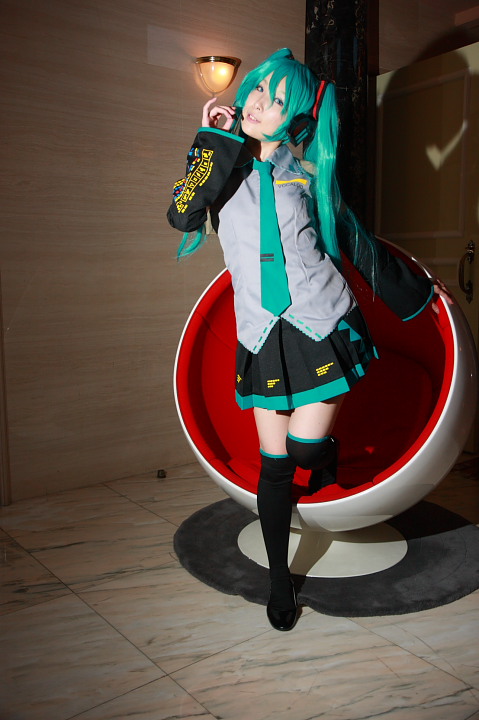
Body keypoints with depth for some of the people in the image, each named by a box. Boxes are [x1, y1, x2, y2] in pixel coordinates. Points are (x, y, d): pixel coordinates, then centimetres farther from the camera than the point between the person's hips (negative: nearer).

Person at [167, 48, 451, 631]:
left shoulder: (307, 175, 7)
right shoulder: (223, 164, 8)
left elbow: (357, 244, 17)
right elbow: (182, 214, -11)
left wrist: (416, 291, 24)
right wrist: (213, 141, -7)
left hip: (323, 326, 0)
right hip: (263, 337, 1)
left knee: (307, 447, -9)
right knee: (274, 462, 3)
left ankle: (329, 474, 32)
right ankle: (279, 579, 24)